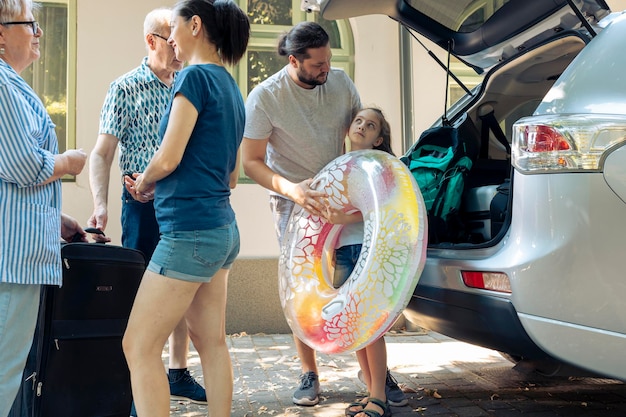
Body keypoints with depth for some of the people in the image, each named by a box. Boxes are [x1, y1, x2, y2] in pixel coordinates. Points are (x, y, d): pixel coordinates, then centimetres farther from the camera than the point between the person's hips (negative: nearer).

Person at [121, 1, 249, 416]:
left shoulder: (196, 76, -10)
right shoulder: (231, 87, 16)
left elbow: (168, 159, -16)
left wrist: (143, 184, 6)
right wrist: (156, 187, 17)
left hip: (191, 230, -9)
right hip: (223, 229, 9)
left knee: (139, 346, -3)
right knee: (212, 342, 14)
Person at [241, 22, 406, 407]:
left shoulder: (341, 82, -6)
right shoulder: (265, 98, -17)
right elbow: (252, 162, -16)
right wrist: (292, 189, -32)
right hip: (294, 201, -2)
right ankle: (310, 376, 15)